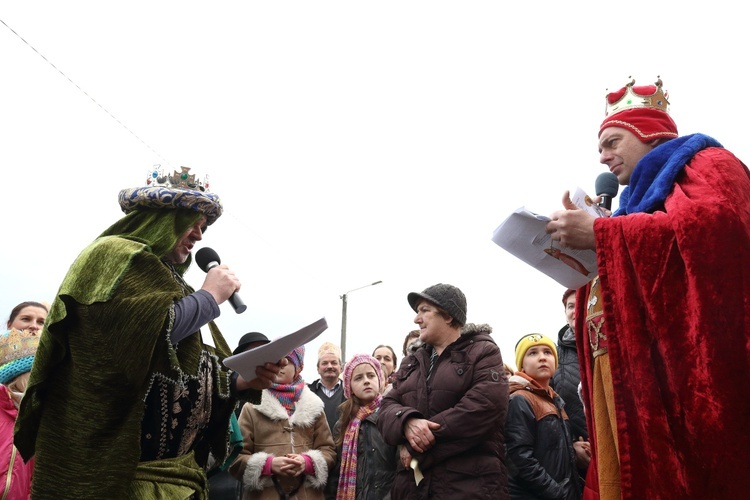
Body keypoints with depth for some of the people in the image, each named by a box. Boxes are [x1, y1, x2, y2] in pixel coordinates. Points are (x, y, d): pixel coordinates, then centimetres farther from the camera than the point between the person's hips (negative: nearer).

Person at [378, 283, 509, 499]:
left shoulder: (483, 351, -1)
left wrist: (419, 445, -15)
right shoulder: (411, 362, 18)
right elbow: (387, 408, 10)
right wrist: (407, 422, -16)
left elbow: (484, 407, -16)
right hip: (412, 482, 6)